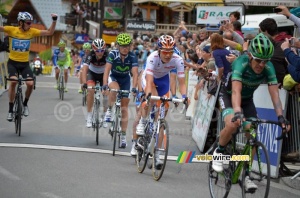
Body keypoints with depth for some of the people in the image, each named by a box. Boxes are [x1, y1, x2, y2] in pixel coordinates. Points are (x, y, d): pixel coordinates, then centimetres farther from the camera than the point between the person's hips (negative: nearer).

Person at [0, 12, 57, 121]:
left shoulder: (32, 31, -4)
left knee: (30, 84, -16)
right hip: (13, 62, -2)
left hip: (25, 63, 2)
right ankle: (10, 110, -10)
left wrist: (54, 20, -16)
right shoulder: (12, 30, -10)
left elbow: (49, 32, -4)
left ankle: (25, 104, 15)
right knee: (13, 81, -24)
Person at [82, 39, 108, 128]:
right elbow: (85, 69, -39)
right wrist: (84, 83, -53)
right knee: (91, 90, -24)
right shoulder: (91, 56, -31)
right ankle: (89, 117, -17)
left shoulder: (107, 56, -30)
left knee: (106, 93, -11)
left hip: (103, 74, 1)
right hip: (92, 73, -1)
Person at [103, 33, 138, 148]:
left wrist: (134, 88, -45)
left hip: (125, 80, 1)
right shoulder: (113, 54, -26)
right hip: (113, 77, -1)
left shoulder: (132, 57, -23)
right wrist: (105, 86, -46)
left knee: (124, 108, -2)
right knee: (115, 89, -39)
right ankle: (109, 111, -15)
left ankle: (123, 136, 2)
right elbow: (107, 70, -33)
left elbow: (135, 73, -31)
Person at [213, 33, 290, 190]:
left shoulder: (268, 68, -23)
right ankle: (219, 152, -3)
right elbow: (236, 91, -44)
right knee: (232, 124, -31)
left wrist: (281, 117, -39)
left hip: (247, 99, 4)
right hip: (228, 95, -4)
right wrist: (237, 112, -59)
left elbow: (274, 93, -27)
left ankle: (246, 175, 0)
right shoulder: (241, 63, -34)